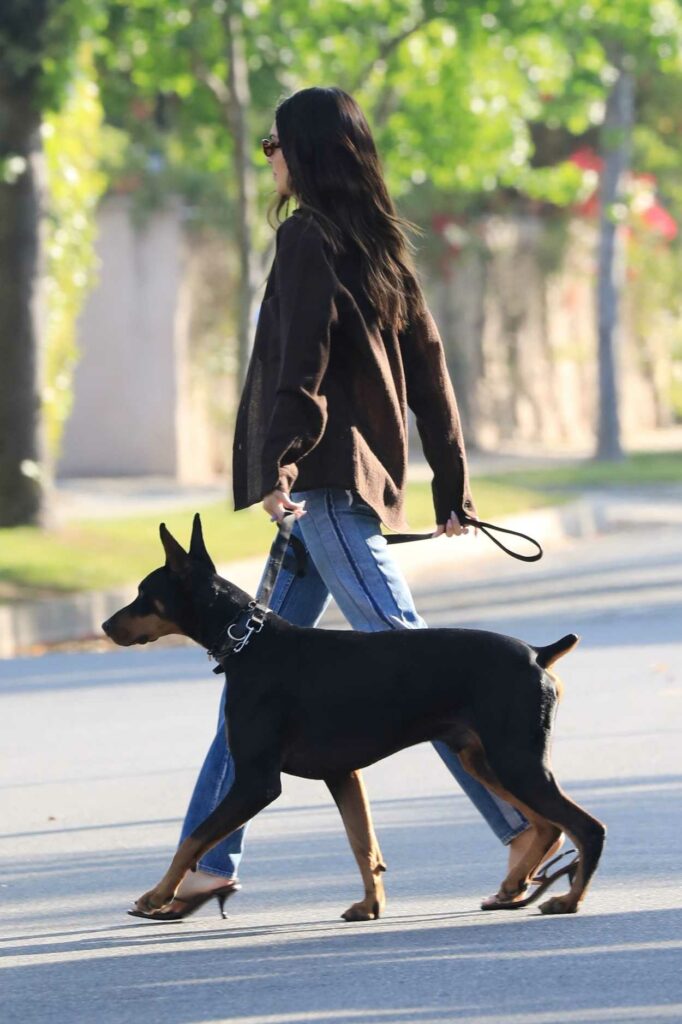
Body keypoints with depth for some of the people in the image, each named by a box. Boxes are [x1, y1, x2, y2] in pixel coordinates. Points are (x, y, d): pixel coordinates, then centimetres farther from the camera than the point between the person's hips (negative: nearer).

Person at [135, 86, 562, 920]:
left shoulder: (309, 237, -9)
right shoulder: (381, 244, 16)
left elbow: (299, 362, -19)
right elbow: (426, 366, 16)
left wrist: (277, 466, -24)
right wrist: (451, 487, 18)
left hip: (321, 476, -10)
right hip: (366, 474, 10)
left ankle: (525, 822, -17)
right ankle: (208, 858, 13)